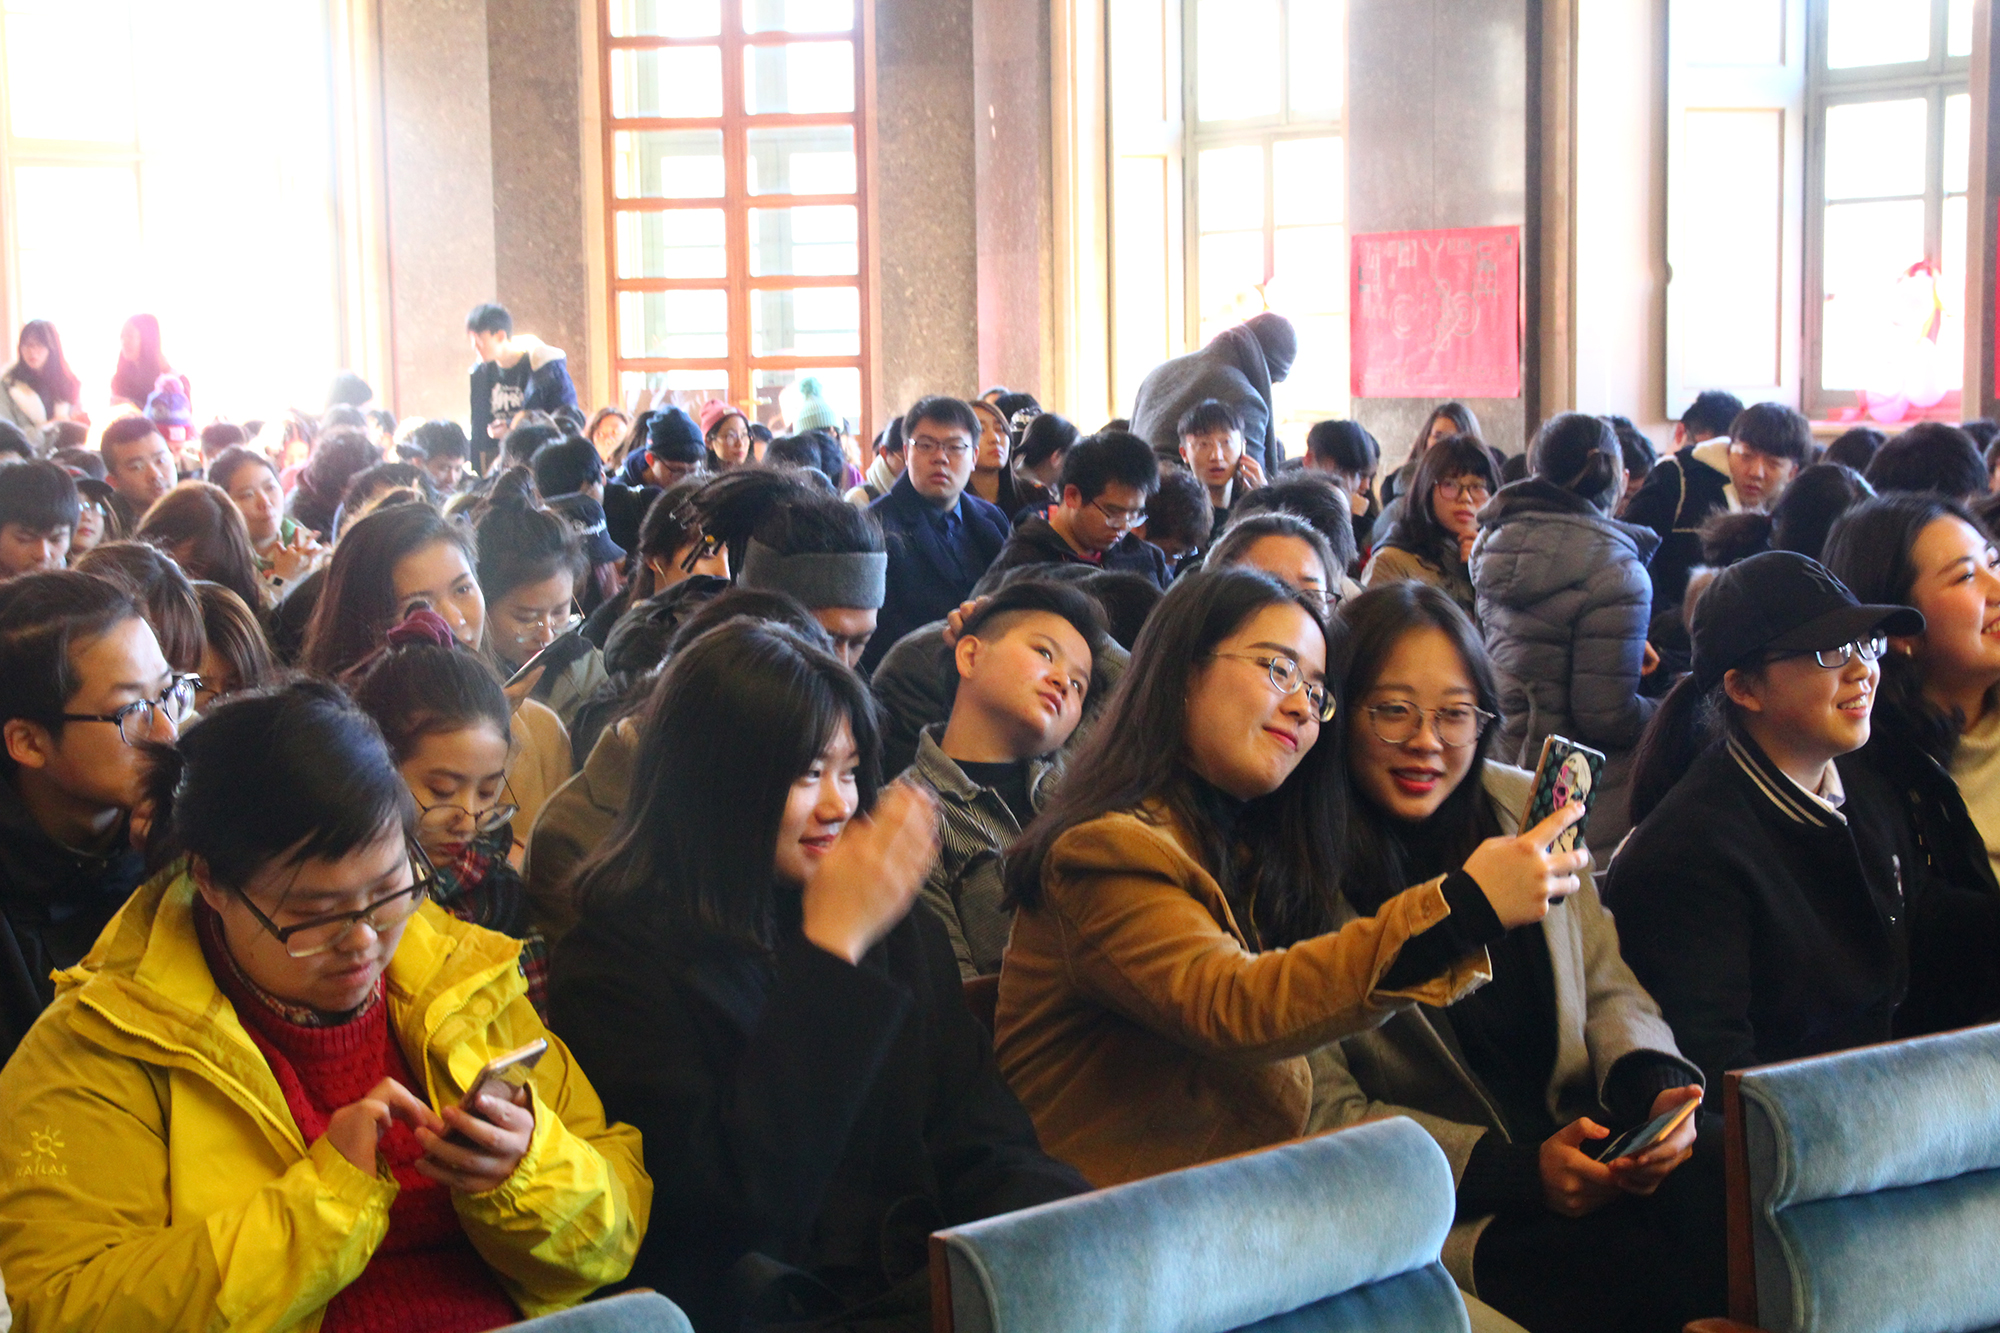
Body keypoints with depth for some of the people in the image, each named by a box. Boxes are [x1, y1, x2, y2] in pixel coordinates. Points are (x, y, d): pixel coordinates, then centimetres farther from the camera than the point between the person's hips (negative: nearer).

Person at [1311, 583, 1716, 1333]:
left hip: (1584, 1154, 5)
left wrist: (1654, 1089, -7)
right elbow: (1326, 1114, -7)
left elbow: (1609, 990, 16)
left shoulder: (1529, 809, 10)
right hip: (1450, 1214, -5)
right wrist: (1517, 1169, -16)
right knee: (1641, 1263, -31)